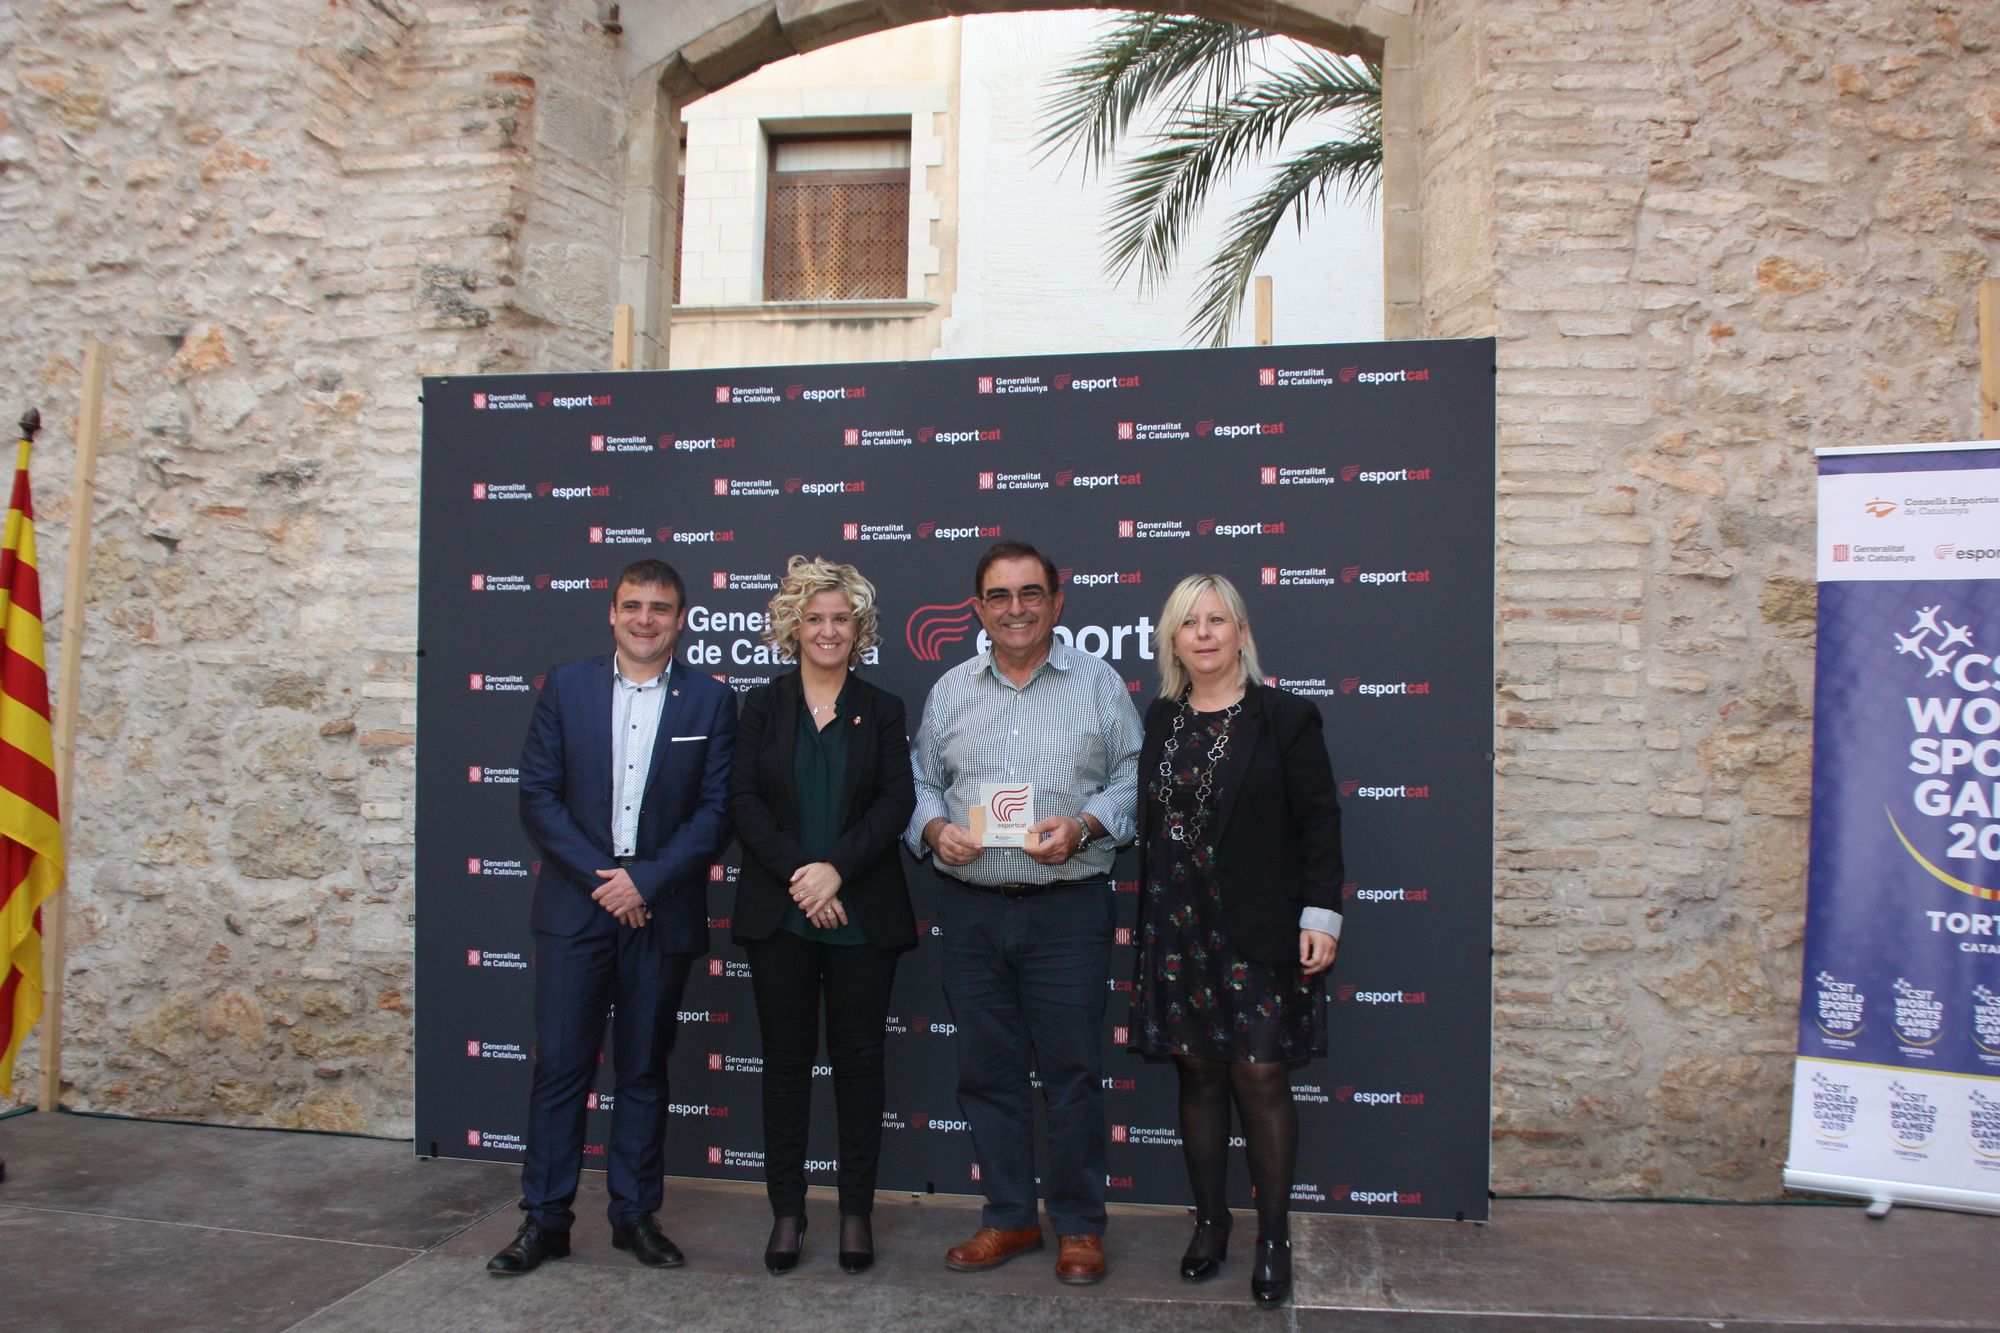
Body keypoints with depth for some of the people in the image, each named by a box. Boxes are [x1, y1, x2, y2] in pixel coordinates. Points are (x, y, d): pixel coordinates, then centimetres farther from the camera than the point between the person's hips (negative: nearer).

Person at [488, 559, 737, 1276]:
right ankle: (545, 1218, 16)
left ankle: (635, 1214, 23)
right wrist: (601, 878, -9)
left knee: (644, 1069, 10)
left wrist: (646, 881, -13)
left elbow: (716, 809, -3)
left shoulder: (710, 699, 1)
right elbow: (538, 794, 0)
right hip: (574, 901, 0)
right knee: (559, 1062, 3)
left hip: (661, 910, 0)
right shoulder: (567, 685, 4)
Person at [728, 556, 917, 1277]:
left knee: (859, 1058, 6)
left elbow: (896, 802, -3)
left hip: (862, 913, 0)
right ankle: (786, 1211, 18)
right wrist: (797, 873, -14)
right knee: (785, 1058, 7)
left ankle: (856, 1211, 17)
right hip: (778, 913, 0)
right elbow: (743, 799, -2)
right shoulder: (762, 706, 7)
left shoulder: (882, 711, 6)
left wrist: (835, 868, -16)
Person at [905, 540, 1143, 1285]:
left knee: (1071, 1070, 2)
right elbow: (921, 782, 14)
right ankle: (1009, 1218, 26)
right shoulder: (949, 692, 10)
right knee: (987, 1070, 11)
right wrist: (935, 828, -6)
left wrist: (1083, 826, -15)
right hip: (971, 908, 3)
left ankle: (1080, 1225, 19)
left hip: (1067, 908, -3)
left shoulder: (1097, 683, 2)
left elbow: (1134, 778, 1)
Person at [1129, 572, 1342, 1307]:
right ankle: (1209, 1224, 26)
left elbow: (1318, 823, -5)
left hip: (1258, 932, -3)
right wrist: (1142, 926, 5)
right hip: (1177, 929, 4)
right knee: (1198, 1074, 11)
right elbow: (1145, 822, 7)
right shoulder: (1159, 722, 8)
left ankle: (1274, 1238, 15)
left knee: (1261, 1078, 0)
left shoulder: (1285, 718, -3)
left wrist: (1320, 915, -10)